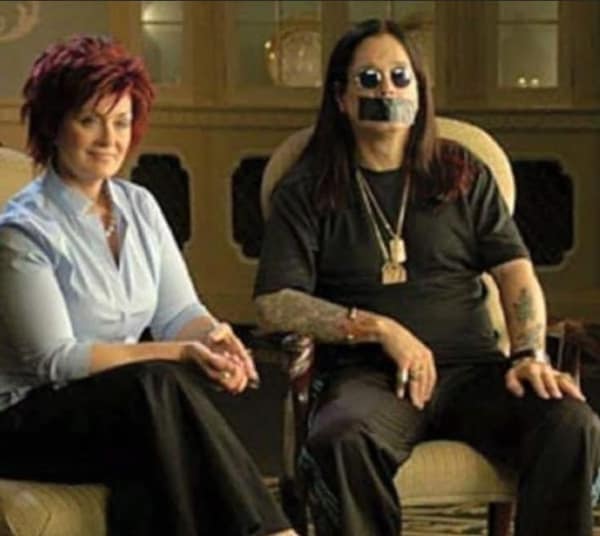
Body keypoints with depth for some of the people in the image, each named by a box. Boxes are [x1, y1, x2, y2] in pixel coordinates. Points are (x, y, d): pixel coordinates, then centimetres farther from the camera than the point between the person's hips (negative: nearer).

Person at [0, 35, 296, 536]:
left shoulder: (139, 206, 9)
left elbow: (178, 311, 6)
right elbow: (55, 360, -17)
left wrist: (214, 336, -19)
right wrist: (178, 355, -25)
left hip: (128, 410, 5)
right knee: (159, 385, -33)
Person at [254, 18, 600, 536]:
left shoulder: (464, 174, 18)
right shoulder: (307, 192, 10)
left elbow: (517, 274, 10)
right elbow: (274, 304, 1)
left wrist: (530, 354, -9)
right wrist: (382, 329, -10)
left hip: (471, 368, 2)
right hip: (367, 376, -2)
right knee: (342, 440, -38)